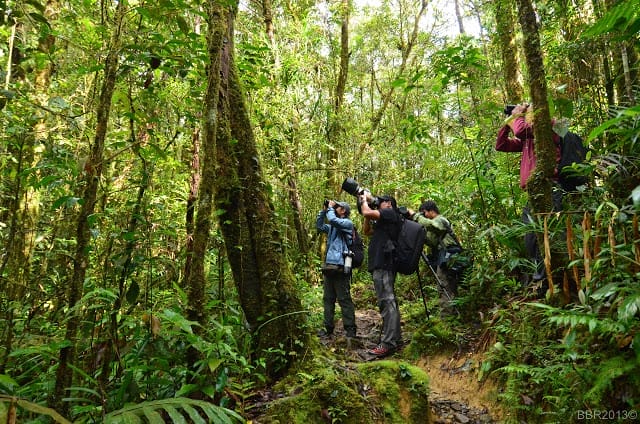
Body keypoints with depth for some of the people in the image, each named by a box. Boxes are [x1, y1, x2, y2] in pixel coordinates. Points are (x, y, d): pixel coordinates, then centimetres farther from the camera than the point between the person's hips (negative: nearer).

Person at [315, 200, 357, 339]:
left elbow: (333, 219, -20)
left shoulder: (347, 223, -4)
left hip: (340, 266, -9)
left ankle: (350, 330, 2)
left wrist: (330, 208, -4)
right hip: (328, 266, 9)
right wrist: (323, 210, 15)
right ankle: (328, 328, 17)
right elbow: (319, 226, 22)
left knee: (344, 299, -5)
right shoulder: (333, 226, 20)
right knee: (328, 299, 10)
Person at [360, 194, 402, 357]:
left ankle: (387, 344, -15)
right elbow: (366, 231, 29)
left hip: (383, 265, -10)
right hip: (382, 265, 10)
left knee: (386, 302, -13)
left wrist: (364, 200, 5)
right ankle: (395, 339, 20)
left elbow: (367, 213, -15)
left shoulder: (390, 213, -2)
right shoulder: (384, 221, 25)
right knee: (389, 302, 13)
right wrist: (365, 203, 22)